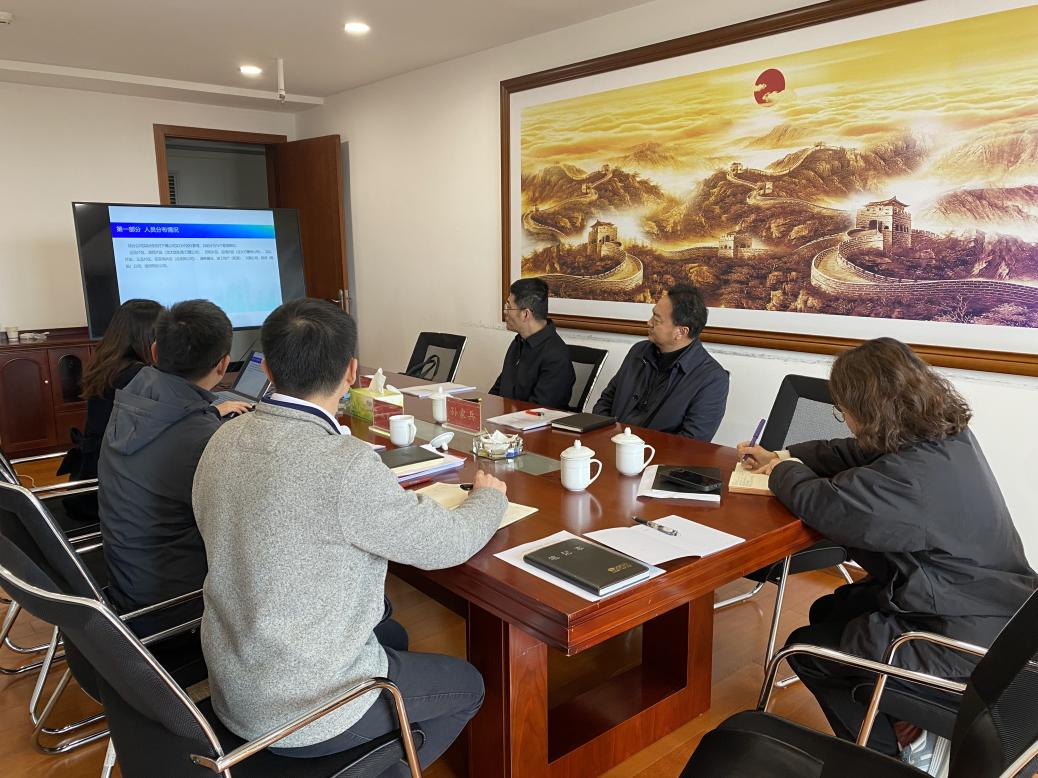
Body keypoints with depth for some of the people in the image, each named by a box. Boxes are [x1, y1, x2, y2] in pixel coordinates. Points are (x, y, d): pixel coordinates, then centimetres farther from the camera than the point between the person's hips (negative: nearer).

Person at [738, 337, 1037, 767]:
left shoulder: (914, 476, -34)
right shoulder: (946, 435, -3)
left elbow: (819, 502, -28)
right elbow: (850, 454, 9)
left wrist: (785, 471, -6)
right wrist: (781, 456, 12)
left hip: (966, 639, -10)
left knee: (806, 649, 6)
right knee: (827, 613, 22)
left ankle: (898, 752, 21)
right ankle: (909, 724, 25)